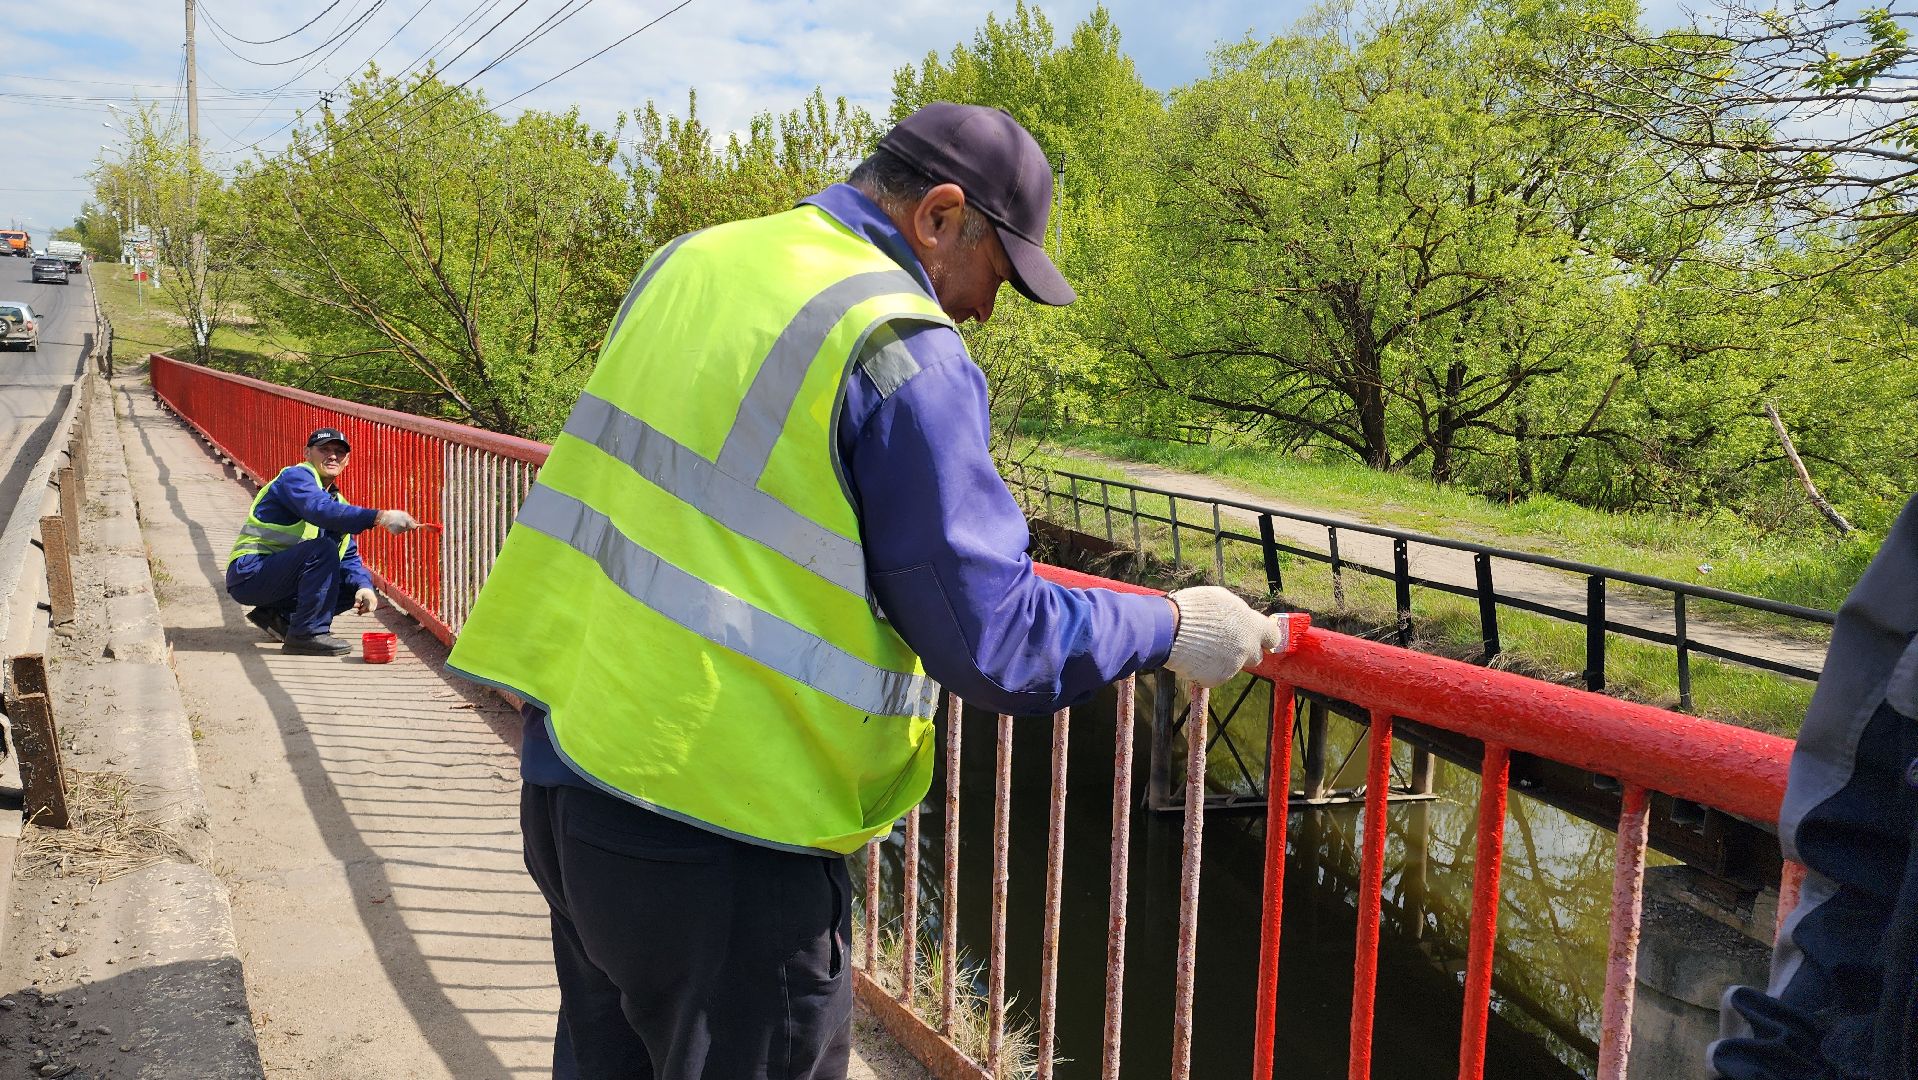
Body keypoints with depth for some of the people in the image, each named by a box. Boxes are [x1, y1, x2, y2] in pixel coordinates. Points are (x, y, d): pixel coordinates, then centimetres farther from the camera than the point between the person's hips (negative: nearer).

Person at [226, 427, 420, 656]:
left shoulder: (337, 500, 16)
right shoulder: (295, 476, -10)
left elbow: (349, 556, 11)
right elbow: (320, 510, -33)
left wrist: (364, 585, -11)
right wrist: (380, 517, -44)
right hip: (249, 574, -9)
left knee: (355, 586, 1)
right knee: (323, 548, -28)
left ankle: (278, 615, 6)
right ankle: (307, 634, -24)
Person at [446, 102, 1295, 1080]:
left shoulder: (685, 263, 9)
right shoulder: (903, 350, -16)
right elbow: (996, 647, -16)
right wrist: (1172, 629, -1)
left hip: (567, 768, 8)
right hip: (714, 835, -8)